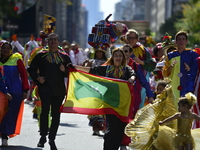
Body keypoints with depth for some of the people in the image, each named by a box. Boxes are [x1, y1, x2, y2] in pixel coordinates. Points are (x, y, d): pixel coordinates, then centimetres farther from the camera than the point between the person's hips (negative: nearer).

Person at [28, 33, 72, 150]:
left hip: (59, 89, 2)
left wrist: (65, 70, -8)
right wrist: (37, 78, -4)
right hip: (45, 87, -2)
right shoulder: (41, 56, 8)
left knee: (56, 114, 4)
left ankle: (52, 139, 15)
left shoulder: (64, 57, 11)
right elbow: (31, 69, 13)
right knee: (45, 109, -21)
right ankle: (43, 136, -11)